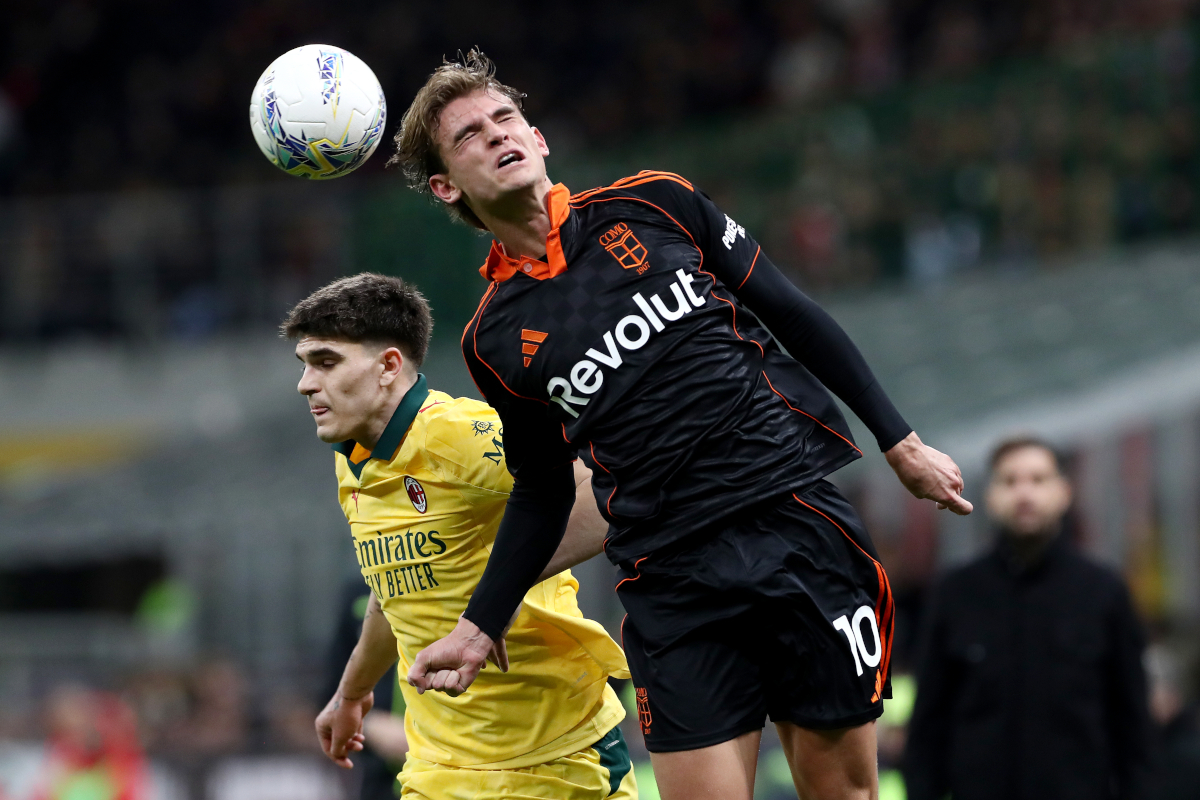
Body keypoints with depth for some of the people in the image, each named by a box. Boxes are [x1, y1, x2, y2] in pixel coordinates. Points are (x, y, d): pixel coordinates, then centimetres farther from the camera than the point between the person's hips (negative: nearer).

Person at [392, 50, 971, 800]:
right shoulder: (495, 341, 8)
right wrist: (479, 629, 8)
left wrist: (902, 442, 8)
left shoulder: (652, 204, 6)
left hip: (801, 519, 0)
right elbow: (543, 494, 17)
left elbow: (794, 314, 11)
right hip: (674, 587, 0)